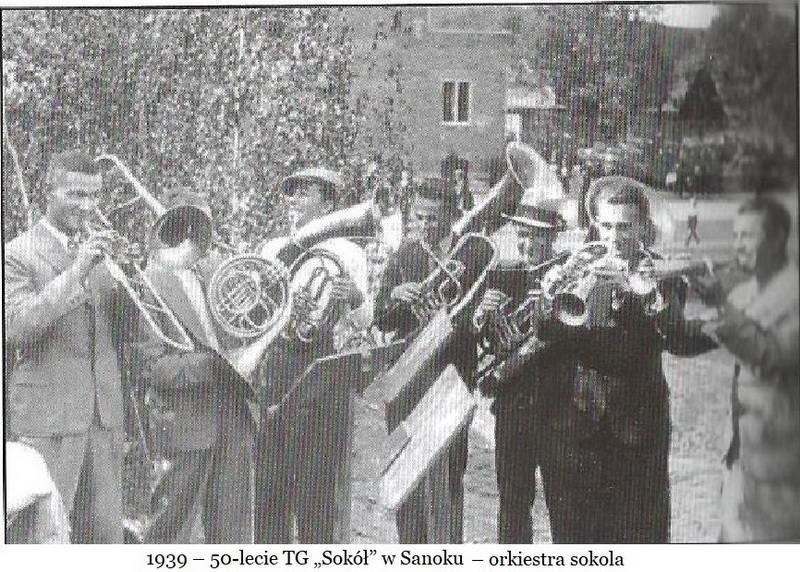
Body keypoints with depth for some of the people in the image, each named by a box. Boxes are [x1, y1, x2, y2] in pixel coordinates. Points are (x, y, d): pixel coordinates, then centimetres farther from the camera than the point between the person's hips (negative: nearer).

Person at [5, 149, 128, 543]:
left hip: (104, 417, 6)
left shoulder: (100, 253, 15)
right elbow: (16, 326, -18)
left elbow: (123, 331, 12)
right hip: (46, 419, -5)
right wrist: (75, 273, -24)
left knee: (105, 533, 8)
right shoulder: (17, 255, -4)